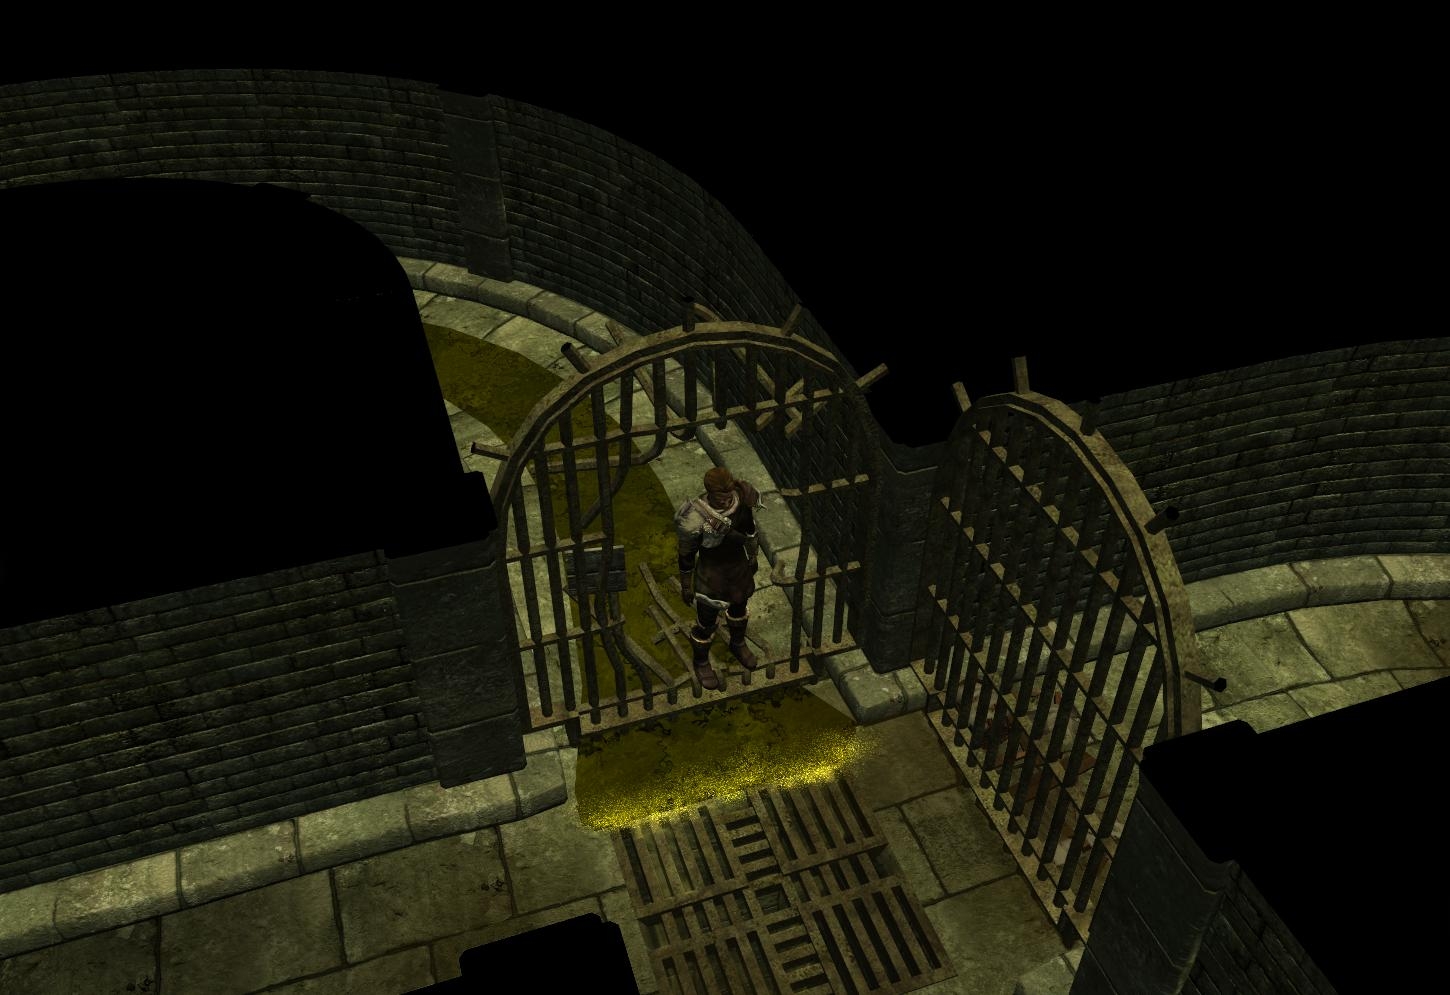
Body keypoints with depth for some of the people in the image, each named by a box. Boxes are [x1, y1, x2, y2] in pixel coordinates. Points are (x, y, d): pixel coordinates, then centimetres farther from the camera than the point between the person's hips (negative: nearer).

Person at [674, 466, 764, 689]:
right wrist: (686, 586, -6)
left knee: (739, 608, 31)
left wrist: (753, 558, 13)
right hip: (712, 573, -5)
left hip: (740, 567, 5)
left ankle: (737, 645, 62)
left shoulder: (742, 499, -22)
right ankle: (701, 662, 48)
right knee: (706, 622, 18)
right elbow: (686, 554, -18)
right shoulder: (696, 519, -35)